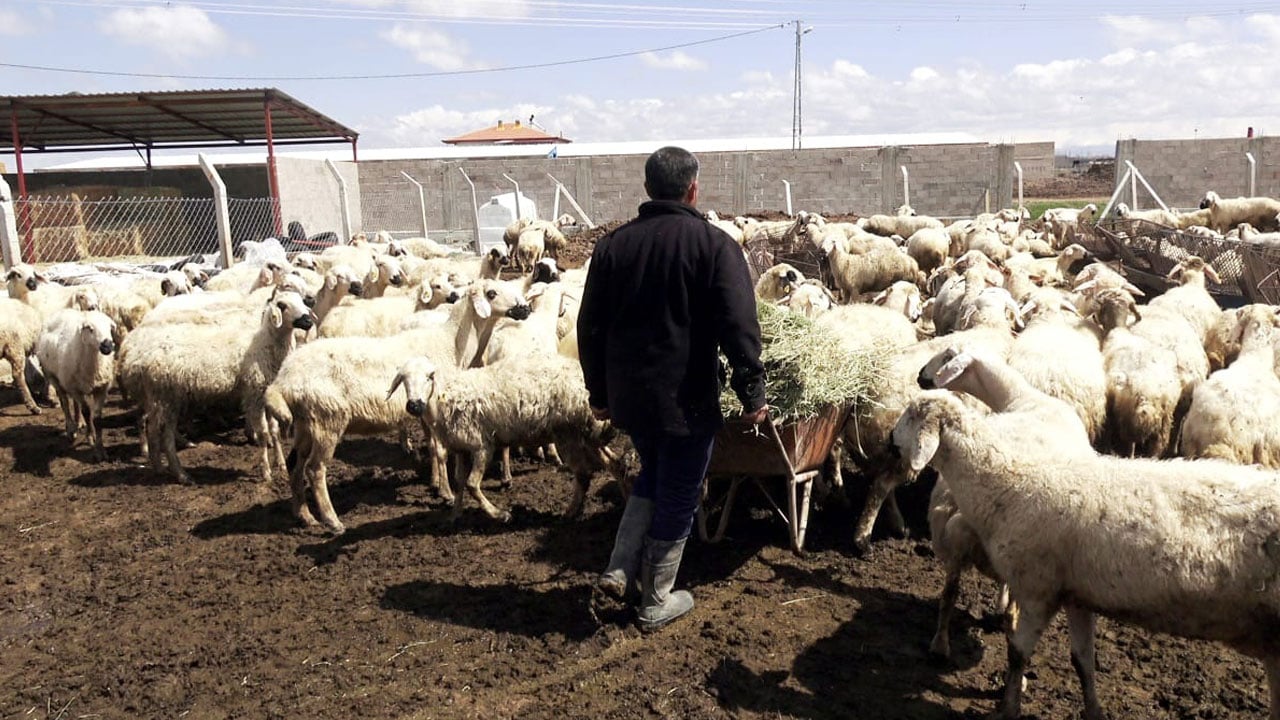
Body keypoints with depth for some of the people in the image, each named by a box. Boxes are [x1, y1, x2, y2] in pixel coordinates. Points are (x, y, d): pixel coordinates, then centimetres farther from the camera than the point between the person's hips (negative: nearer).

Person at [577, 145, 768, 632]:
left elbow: (590, 328, 7)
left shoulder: (614, 245, 3)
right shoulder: (715, 245, -10)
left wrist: (599, 394, 16)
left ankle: (617, 574, 17)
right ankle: (656, 603, 22)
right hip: (687, 400, -4)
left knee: (652, 476, 26)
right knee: (678, 497, 10)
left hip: (629, 396, 5)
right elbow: (739, 328, -15)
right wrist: (752, 395, -7)